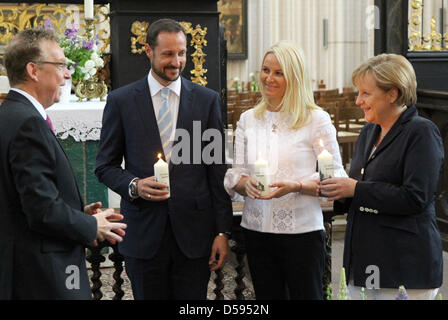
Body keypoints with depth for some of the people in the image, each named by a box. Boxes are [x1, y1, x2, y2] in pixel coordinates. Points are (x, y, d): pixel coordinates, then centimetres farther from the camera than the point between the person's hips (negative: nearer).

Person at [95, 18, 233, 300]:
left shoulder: (207, 100, 5)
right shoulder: (121, 101, 3)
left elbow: (218, 170, 5)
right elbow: (106, 165, 7)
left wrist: (223, 232, 1)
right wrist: (134, 185, -14)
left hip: (194, 231, 1)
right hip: (144, 231, 0)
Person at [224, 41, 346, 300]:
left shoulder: (316, 119, -4)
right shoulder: (248, 119, 10)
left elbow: (335, 178, -5)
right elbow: (234, 174, 10)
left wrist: (296, 186, -20)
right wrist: (246, 183, -13)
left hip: (302, 230, -4)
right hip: (257, 229, 4)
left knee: (307, 295, 2)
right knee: (267, 296, 11)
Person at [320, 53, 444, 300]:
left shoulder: (421, 132, -9)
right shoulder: (369, 131, 15)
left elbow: (415, 198, -18)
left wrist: (355, 189, -16)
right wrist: (338, 191, 2)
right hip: (363, 257, 7)